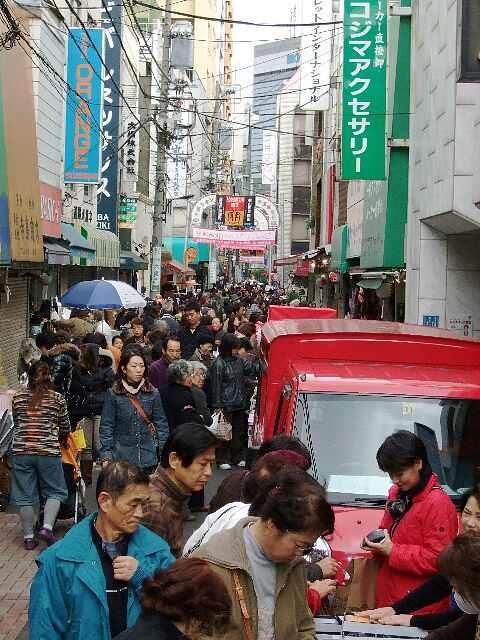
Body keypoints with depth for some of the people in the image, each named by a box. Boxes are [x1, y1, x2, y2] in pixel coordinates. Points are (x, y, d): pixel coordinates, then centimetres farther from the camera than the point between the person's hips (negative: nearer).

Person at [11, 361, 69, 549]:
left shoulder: (18, 397, 7)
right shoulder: (57, 398, 1)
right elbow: (65, 428, 9)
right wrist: (59, 438, 31)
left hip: (21, 451, 2)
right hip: (48, 451, -2)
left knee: (25, 495, 10)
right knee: (55, 492, 12)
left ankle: (28, 537, 14)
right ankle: (47, 527, -5)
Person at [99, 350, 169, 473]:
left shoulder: (153, 393, 5)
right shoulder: (113, 394, -2)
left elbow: (161, 424, 9)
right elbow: (106, 426, 0)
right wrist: (106, 456, -6)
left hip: (148, 458, 2)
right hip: (122, 458, -2)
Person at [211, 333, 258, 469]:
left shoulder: (239, 361, 8)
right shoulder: (219, 364, -12)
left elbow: (253, 370, 19)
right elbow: (216, 385, -12)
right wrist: (217, 405, -14)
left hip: (239, 404, 7)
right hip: (226, 405, -7)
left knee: (239, 431, 13)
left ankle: (238, 457, 23)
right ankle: (223, 459, 7)